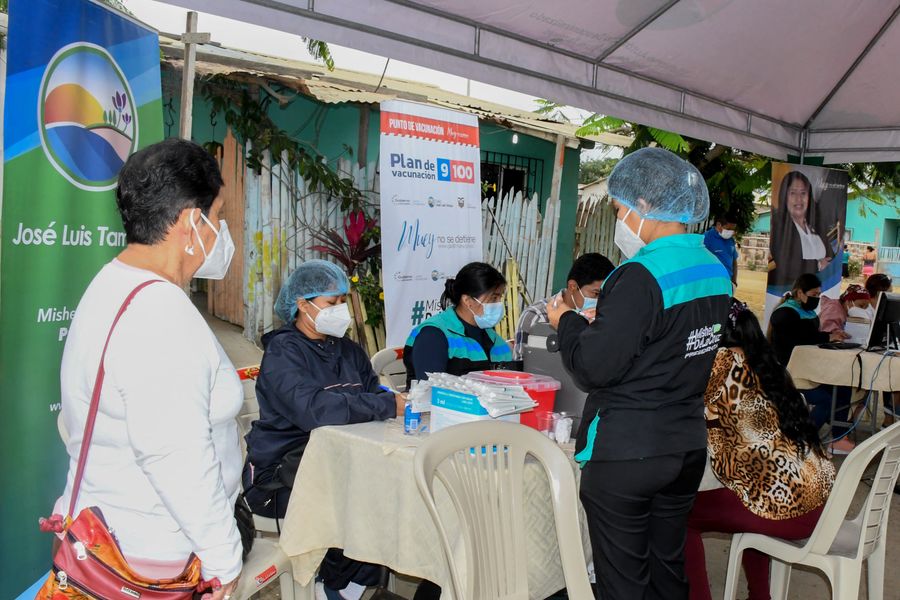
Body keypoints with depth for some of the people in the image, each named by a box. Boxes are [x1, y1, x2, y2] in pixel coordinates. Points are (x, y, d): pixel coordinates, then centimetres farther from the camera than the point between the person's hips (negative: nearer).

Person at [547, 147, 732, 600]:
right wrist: (600, 322, 14)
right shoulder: (715, 271, 5)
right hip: (688, 446, 8)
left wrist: (567, 321, -3)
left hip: (624, 453, -8)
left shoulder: (641, 276, -21)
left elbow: (594, 367, -21)